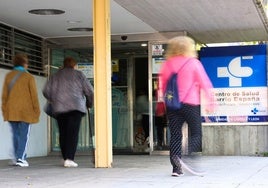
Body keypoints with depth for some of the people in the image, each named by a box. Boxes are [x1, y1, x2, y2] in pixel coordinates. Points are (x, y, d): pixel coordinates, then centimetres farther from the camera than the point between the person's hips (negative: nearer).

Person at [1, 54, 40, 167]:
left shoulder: (8, 76, 7)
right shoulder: (29, 77, -4)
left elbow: (4, 94, 6)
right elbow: (34, 95, -5)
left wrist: (4, 109, 12)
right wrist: (36, 110, 2)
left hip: (11, 110, 4)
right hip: (25, 111, -4)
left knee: (15, 134, 12)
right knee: (24, 134, 0)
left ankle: (16, 157, 11)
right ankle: (21, 158, -6)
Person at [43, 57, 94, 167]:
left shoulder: (55, 76, 16)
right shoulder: (78, 74, 9)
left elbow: (46, 91, 9)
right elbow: (89, 91, 6)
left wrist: (53, 101, 26)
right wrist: (89, 104, 22)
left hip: (59, 108, 3)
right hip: (75, 107, -3)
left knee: (63, 134, 10)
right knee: (73, 133, -7)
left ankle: (66, 158, 11)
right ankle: (69, 159, -18)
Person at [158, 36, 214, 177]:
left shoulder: (167, 64, 8)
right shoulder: (193, 63, -2)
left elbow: (162, 86, 13)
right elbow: (205, 83, -3)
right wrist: (210, 102, 2)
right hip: (190, 104, -3)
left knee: (175, 136, 6)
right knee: (196, 134, 7)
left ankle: (176, 168, -1)